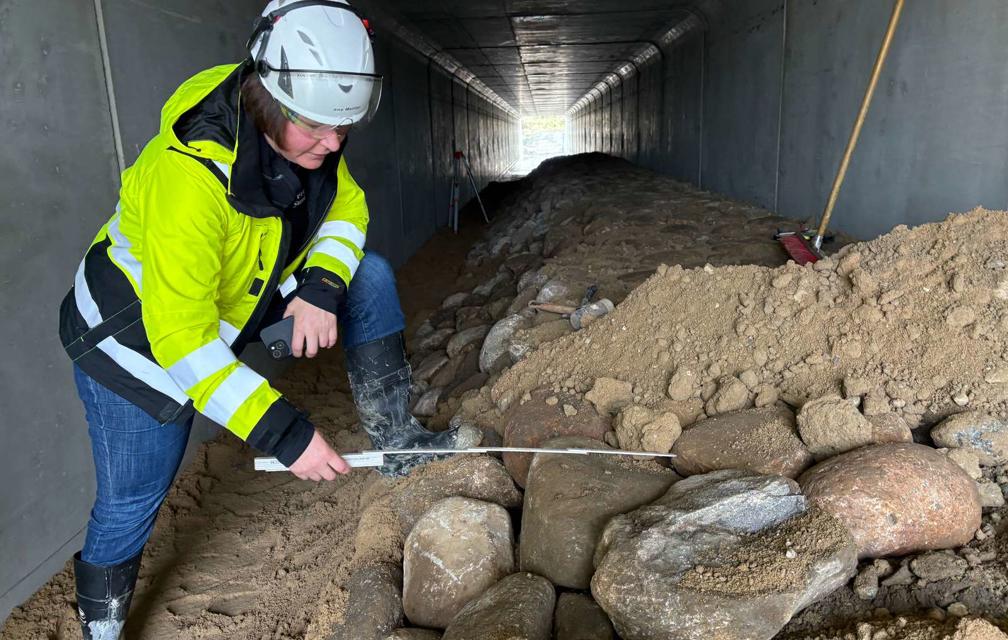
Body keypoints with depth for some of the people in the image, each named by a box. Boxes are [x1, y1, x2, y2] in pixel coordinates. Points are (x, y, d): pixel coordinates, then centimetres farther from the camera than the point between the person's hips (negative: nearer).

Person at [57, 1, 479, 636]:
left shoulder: (307, 134, -16)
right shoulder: (189, 175, -38)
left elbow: (346, 206, -2)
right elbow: (183, 341, -38)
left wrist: (322, 285, -22)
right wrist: (285, 432, -38)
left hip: (244, 293, 6)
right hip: (141, 341, -6)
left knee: (368, 275, -9)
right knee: (130, 506, 0)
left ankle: (398, 440, 0)